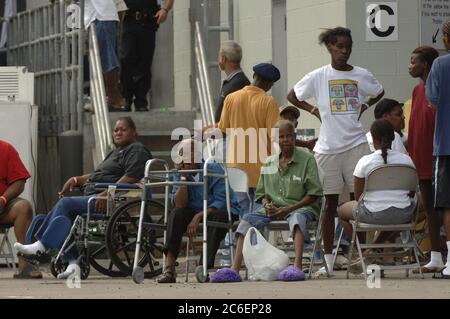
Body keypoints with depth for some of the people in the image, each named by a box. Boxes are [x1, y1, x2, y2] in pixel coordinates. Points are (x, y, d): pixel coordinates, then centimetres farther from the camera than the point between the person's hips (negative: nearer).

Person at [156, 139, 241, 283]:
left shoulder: (214, 170, -16)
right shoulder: (180, 174, -2)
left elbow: (221, 202, -23)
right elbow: (180, 205, -12)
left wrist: (198, 217, -31)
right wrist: (183, 179, -22)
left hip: (224, 211, -4)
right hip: (196, 211, 4)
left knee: (217, 216, -37)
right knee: (176, 214, -23)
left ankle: (207, 267, -38)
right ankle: (169, 269, -33)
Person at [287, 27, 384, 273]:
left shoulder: (361, 76, 5)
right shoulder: (318, 77, 0)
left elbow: (378, 93, 24)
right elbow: (292, 96, 12)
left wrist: (363, 108, 9)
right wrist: (313, 111, 1)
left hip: (356, 144, 1)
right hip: (328, 148, -1)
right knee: (330, 203, 3)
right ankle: (328, 255, 8)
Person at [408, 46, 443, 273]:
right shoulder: (418, 91, 14)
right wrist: (412, 155, 16)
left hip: (436, 159, -8)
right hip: (422, 160, 8)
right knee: (429, 207, 9)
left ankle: (438, 257, -3)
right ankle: (435, 258, 13)